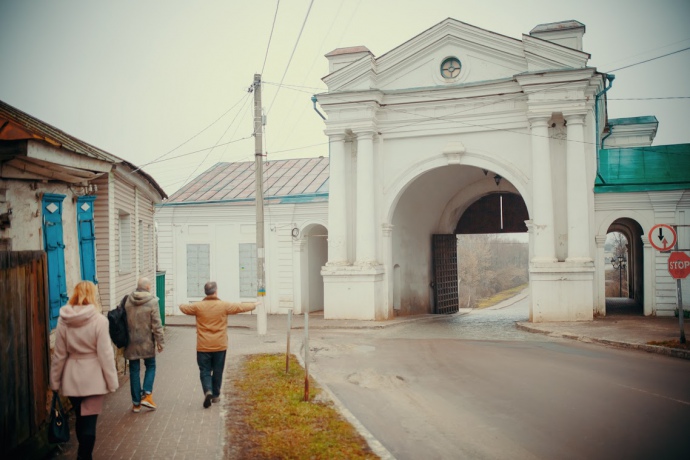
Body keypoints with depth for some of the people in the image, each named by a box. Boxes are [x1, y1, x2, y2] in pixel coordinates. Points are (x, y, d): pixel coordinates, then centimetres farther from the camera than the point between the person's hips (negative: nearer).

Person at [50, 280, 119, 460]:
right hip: (92, 377, -4)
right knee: (89, 421, 2)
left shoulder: (63, 320, -2)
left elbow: (59, 354, 1)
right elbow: (105, 354, -13)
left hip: (72, 377, 4)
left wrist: (55, 380, 12)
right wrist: (112, 381, -6)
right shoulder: (99, 320, -13)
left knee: (80, 418, 21)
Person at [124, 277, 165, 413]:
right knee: (150, 366, 17)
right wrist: (160, 342, -4)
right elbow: (157, 325, -13)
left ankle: (136, 403, 15)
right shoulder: (152, 302, -13)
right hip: (147, 343, -3)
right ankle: (147, 395, 2)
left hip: (131, 343, 3)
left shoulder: (127, 301, -2)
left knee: (134, 370, 10)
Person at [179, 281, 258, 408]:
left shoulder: (198, 306, -5)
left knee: (205, 370, 6)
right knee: (217, 371, 13)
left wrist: (181, 306, 40)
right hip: (220, 346, 0)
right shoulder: (224, 306, -6)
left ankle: (208, 391, -15)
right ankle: (215, 395, 22)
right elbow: (241, 307, 6)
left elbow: (184, 308, 15)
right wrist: (254, 305, 25)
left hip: (203, 346, 0)